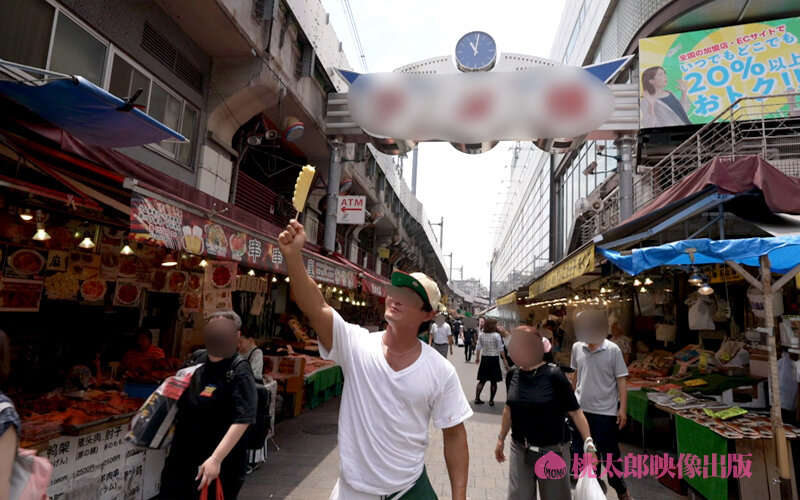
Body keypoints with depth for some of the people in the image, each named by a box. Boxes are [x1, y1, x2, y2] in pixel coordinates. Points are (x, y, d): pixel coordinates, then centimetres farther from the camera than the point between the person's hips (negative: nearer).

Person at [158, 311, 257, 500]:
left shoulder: (239, 371, -20)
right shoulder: (196, 358, 0)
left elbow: (242, 420, -25)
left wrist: (216, 459, -28)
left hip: (220, 463, -6)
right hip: (181, 455, 6)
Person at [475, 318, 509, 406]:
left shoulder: (481, 335, 0)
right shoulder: (496, 335, -12)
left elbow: (479, 347, 4)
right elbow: (500, 349, -10)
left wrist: (477, 357, 15)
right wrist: (504, 360, -3)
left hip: (484, 358, 4)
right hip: (494, 359, -4)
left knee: (482, 380, 12)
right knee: (494, 382, 8)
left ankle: (477, 399, 8)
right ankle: (491, 400, 10)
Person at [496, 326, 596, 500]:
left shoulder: (553, 375, -16)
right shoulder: (513, 374, -3)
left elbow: (575, 412, -12)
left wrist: (589, 445, -19)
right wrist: (501, 439, 16)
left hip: (551, 451, -3)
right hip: (520, 450, 4)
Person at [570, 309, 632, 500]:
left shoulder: (613, 350, -12)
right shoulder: (577, 348, -1)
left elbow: (621, 380, -8)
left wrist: (623, 409, -11)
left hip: (605, 411, -3)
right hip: (580, 409, 4)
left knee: (610, 453, 11)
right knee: (581, 451, 14)